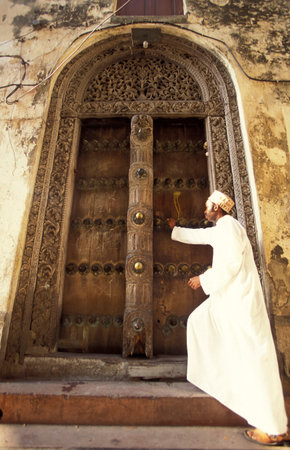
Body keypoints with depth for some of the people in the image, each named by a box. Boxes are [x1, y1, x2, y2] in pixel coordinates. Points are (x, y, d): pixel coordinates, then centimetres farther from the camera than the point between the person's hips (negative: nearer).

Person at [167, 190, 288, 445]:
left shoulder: (228, 225, -13)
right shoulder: (219, 230, 18)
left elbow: (231, 262, -22)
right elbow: (197, 236, 34)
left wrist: (204, 280, -12)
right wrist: (175, 229, 48)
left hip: (241, 295, -10)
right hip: (228, 294, 10)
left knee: (253, 356, -6)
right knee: (198, 321, 19)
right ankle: (220, 377, 33)